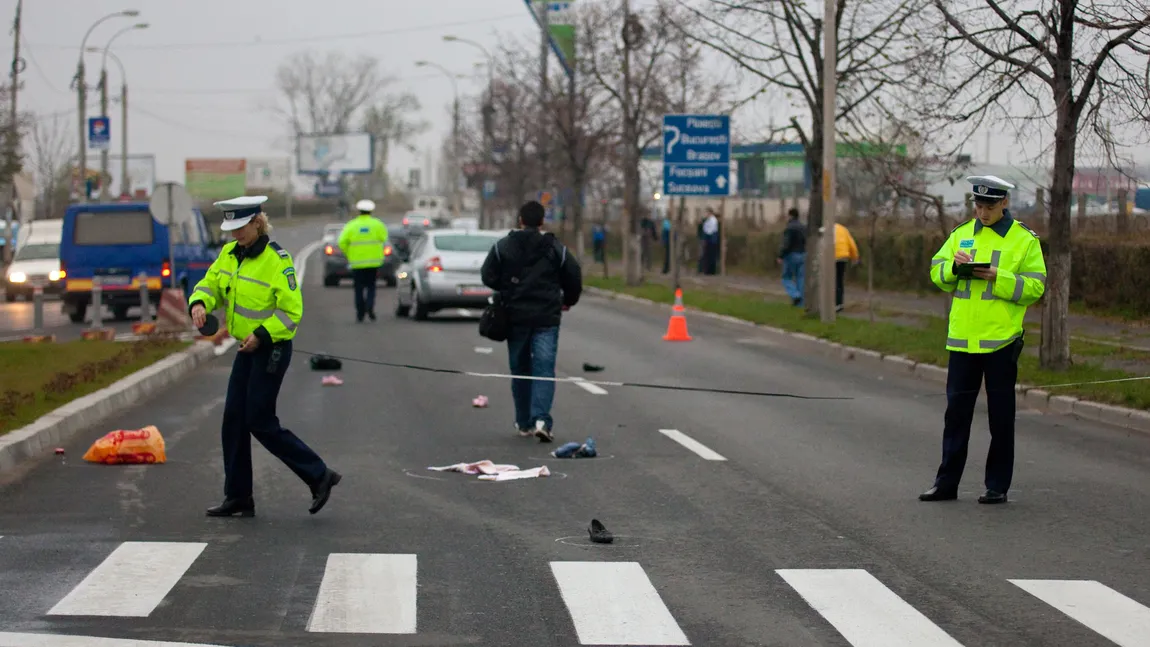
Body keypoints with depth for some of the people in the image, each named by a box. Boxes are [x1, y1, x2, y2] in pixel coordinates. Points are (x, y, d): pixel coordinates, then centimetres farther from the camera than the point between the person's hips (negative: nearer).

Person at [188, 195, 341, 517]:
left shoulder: (277, 260, -18)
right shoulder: (229, 254, 5)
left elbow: (292, 311, -17)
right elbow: (210, 284, 11)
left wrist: (262, 335, -24)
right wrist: (199, 304, -11)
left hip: (272, 348, -8)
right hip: (247, 348, 8)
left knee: (261, 423, -7)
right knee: (234, 420, 7)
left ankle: (319, 476, 3)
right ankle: (238, 497, 15)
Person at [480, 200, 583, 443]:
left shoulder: (502, 247, -1)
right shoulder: (556, 248, -1)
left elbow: (488, 277, -2)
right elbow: (575, 277, 1)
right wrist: (567, 301, 20)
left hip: (515, 317, 1)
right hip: (547, 318, -1)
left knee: (520, 369, 13)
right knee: (544, 368, -4)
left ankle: (524, 423, 19)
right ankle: (541, 419, -22)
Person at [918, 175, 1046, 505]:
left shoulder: (1024, 239, -2)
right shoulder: (961, 234, 11)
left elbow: (1035, 287, -7)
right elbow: (937, 273, 9)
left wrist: (998, 278, -19)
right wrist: (953, 265, -12)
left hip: (1002, 340, -4)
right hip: (962, 338, 4)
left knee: (1000, 415, 4)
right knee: (956, 410, 8)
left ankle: (998, 486, 12)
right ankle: (947, 482, 14)